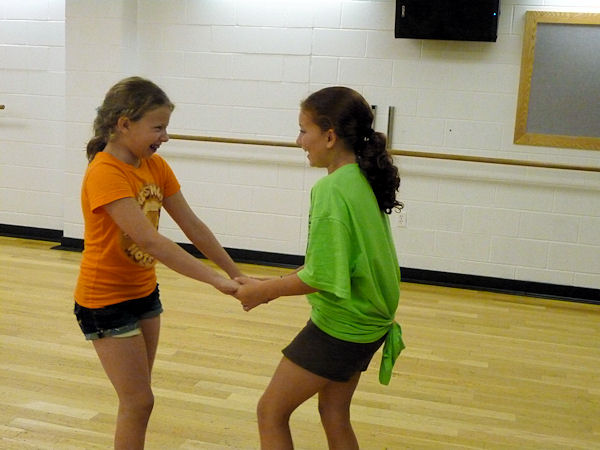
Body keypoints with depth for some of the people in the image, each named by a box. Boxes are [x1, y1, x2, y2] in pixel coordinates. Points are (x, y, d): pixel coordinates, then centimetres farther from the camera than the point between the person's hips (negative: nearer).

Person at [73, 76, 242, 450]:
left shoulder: (156, 166, -1)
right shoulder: (104, 173, -26)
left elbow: (192, 225, 0)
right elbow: (150, 240, -33)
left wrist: (235, 273, -5)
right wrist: (216, 280, -35)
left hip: (144, 291, 7)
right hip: (106, 300, -7)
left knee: (137, 396, 17)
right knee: (138, 401, -2)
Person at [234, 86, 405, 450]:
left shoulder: (331, 191, -24)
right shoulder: (363, 179, 3)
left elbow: (321, 278, -24)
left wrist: (262, 290, -10)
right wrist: (278, 285, 10)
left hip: (339, 325, -9)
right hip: (367, 321, 9)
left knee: (271, 411, 7)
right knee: (334, 415, 21)